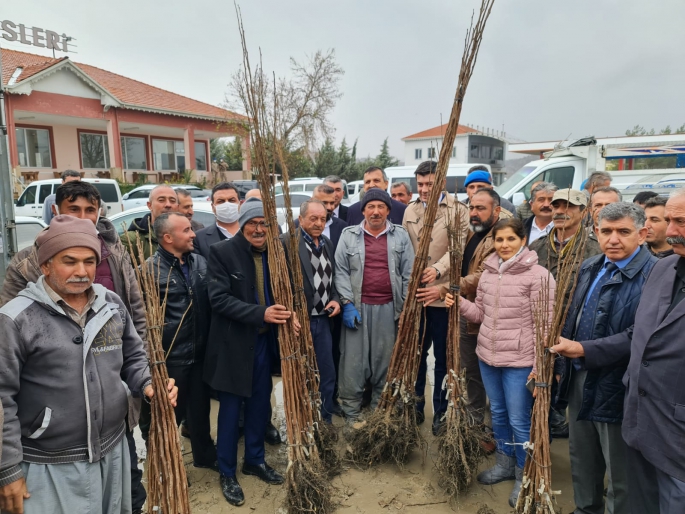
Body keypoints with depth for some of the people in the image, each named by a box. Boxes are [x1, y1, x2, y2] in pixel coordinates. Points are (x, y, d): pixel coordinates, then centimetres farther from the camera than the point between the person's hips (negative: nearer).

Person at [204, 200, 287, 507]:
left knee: (260, 404, 17)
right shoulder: (221, 252, -13)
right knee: (230, 409, 8)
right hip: (233, 343, -5)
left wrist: (287, 314, -9)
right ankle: (227, 473, 26)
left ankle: (255, 460, 37)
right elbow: (218, 298, -20)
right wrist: (260, 313, -29)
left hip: (264, 341, 5)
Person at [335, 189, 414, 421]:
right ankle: (352, 414, 14)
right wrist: (347, 304, -8)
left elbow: (409, 273, 4)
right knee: (353, 361, 2)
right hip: (357, 307, -1)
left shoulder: (401, 236, 5)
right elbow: (341, 271, 0)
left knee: (385, 361, 9)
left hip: (389, 308, 1)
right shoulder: (349, 235, 3)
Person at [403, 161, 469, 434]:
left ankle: (441, 412, 23)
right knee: (415, 353, 15)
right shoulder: (410, 210, 9)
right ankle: (415, 406, 31)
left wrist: (438, 269, -32)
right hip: (413, 293, 4)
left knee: (443, 357, 7)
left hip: (443, 294, -4)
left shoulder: (458, 210, -5)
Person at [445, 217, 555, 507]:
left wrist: (540, 366, -16)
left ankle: (524, 477, 26)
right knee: (498, 413, 21)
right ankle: (504, 464, 41)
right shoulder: (487, 273, 6)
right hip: (487, 356, 7)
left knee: (519, 420, 5)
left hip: (520, 361, -6)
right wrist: (460, 305, -8)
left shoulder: (538, 275, -14)